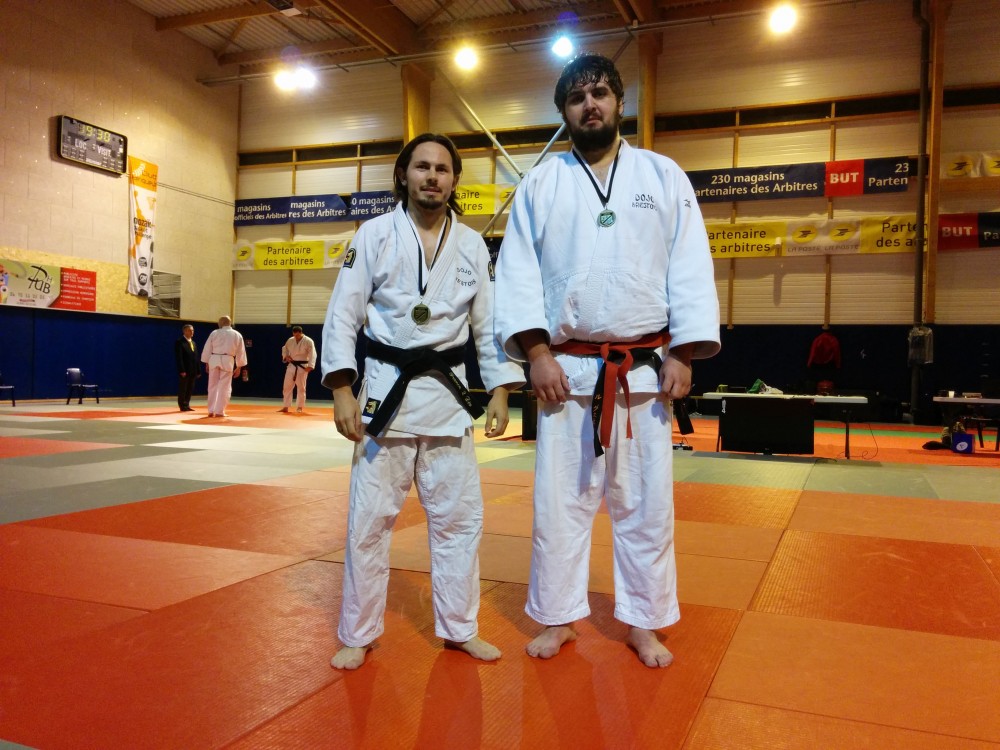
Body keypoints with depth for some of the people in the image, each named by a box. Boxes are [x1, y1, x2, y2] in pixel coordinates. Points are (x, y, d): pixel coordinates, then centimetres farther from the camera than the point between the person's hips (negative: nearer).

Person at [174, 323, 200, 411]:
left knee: (190, 390, 9)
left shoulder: (194, 343, 19)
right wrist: (182, 370, -19)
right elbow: (179, 358, -13)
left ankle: (187, 405, 16)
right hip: (184, 371, -7)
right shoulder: (179, 342, -5)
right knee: (182, 389, -1)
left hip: (193, 371, 7)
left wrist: (198, 371, 12)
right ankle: (183, 406, 3)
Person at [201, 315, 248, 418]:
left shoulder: (214, 333, 4)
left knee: (213, 386, 10)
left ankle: (211, 411, 12)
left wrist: (206, 363, 14)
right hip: (227, 361, -1)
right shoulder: (237, 335, 6)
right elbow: (240, 352, 7)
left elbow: (207, 349, 5)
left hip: (214, 360, 1)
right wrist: (239, 367, 12)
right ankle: (219, 411, -1)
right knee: (224, 387, 3)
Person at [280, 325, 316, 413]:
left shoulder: (308, 341, -11)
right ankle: (285, 407, 17)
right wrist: (285, 356, 0)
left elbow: (312, 354, -17)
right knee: (287, 386, 7)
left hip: (302, 367, -5)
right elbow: (284, 349, 21)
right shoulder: (290, 340, 5)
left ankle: (299, 407, 10)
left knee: (301, 387, 0)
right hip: (291, 366, 5)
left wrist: (310, 366, -28)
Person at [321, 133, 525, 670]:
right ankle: (358, 634, 22)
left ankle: (459, 628, 27)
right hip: (385, 390, -2)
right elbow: (342, 316, -4)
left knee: (459, 517, 8)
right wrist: (342, 391, -11)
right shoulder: (375, 235, -1)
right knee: (369, 519, 3)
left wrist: (500, 393, 2)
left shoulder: (472, 246, 6)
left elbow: (490, 324, 8)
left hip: (448, 394, 3)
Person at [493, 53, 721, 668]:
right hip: (567, 370, 0)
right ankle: (560, 618, 24)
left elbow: (691, 269, 2)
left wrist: (684, 354, -6)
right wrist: (537, 352, -10)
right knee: (560, 499, 7)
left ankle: (644, 623, 25)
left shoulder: (664, 177, 7)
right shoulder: (540, 185, 7)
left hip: (646, 370, 0)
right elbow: (518, 272, 0)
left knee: (646, 502, 8)